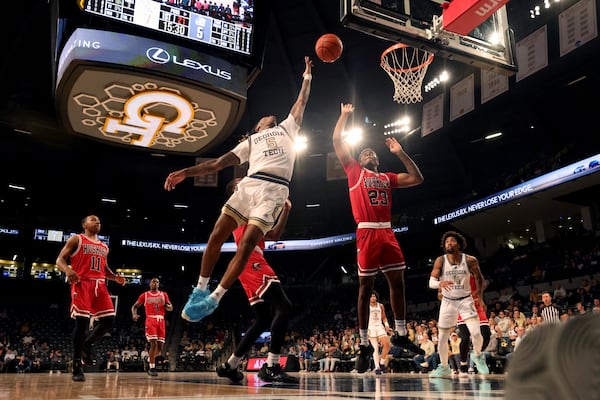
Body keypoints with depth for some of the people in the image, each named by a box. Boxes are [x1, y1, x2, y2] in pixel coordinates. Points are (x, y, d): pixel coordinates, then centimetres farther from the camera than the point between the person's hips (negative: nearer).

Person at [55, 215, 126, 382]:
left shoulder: (104, 247, 23)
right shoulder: (76, 239, 7)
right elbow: (60, 260, 0)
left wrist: (115, 277, 8)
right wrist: (68, 270, -22)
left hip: (99, 285, 6)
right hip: (82, 284, -5)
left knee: (108, 321, -7)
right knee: (82, 322, -11)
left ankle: (87, 344, 18)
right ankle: (77, 367, -3)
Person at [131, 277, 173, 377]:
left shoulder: (164, 294, 15)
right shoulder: (144, 295, 10)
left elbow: (171, 308, 13)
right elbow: (134, 306, 12)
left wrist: (165, 305, -10)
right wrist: (134, 314, -9)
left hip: (161, 321, 3)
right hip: (150, 320, -3)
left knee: (160, 347, 2)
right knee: (154, 343, -18)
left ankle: (150, 359, 30)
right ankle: (152, 368, -10)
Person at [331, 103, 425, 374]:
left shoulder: (387, 178, 22)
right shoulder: (354, 171, 11)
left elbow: (417, 179, 19)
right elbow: (337, 141, 9)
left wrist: (400, 153, 16)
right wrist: (345, 115, 16)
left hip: (387, 232, 5)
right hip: (366, 233, -4)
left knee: (397, 281, 5)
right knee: (365, 287, -1)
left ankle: (401, 335, 19)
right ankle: (364, 345, 5)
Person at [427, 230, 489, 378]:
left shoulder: (470, 260, -9)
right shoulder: (440, 261, -9)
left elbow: (479, 278, 7)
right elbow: (431, 282, -13)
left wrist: (480, 295, 3)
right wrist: (441, 283, -34)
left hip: (466, 300, -1)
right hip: (448, 302, 1)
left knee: (476, 333, -17)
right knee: (442, 338, 3)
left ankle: (477, 356, 16)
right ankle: (444, 367, 24)